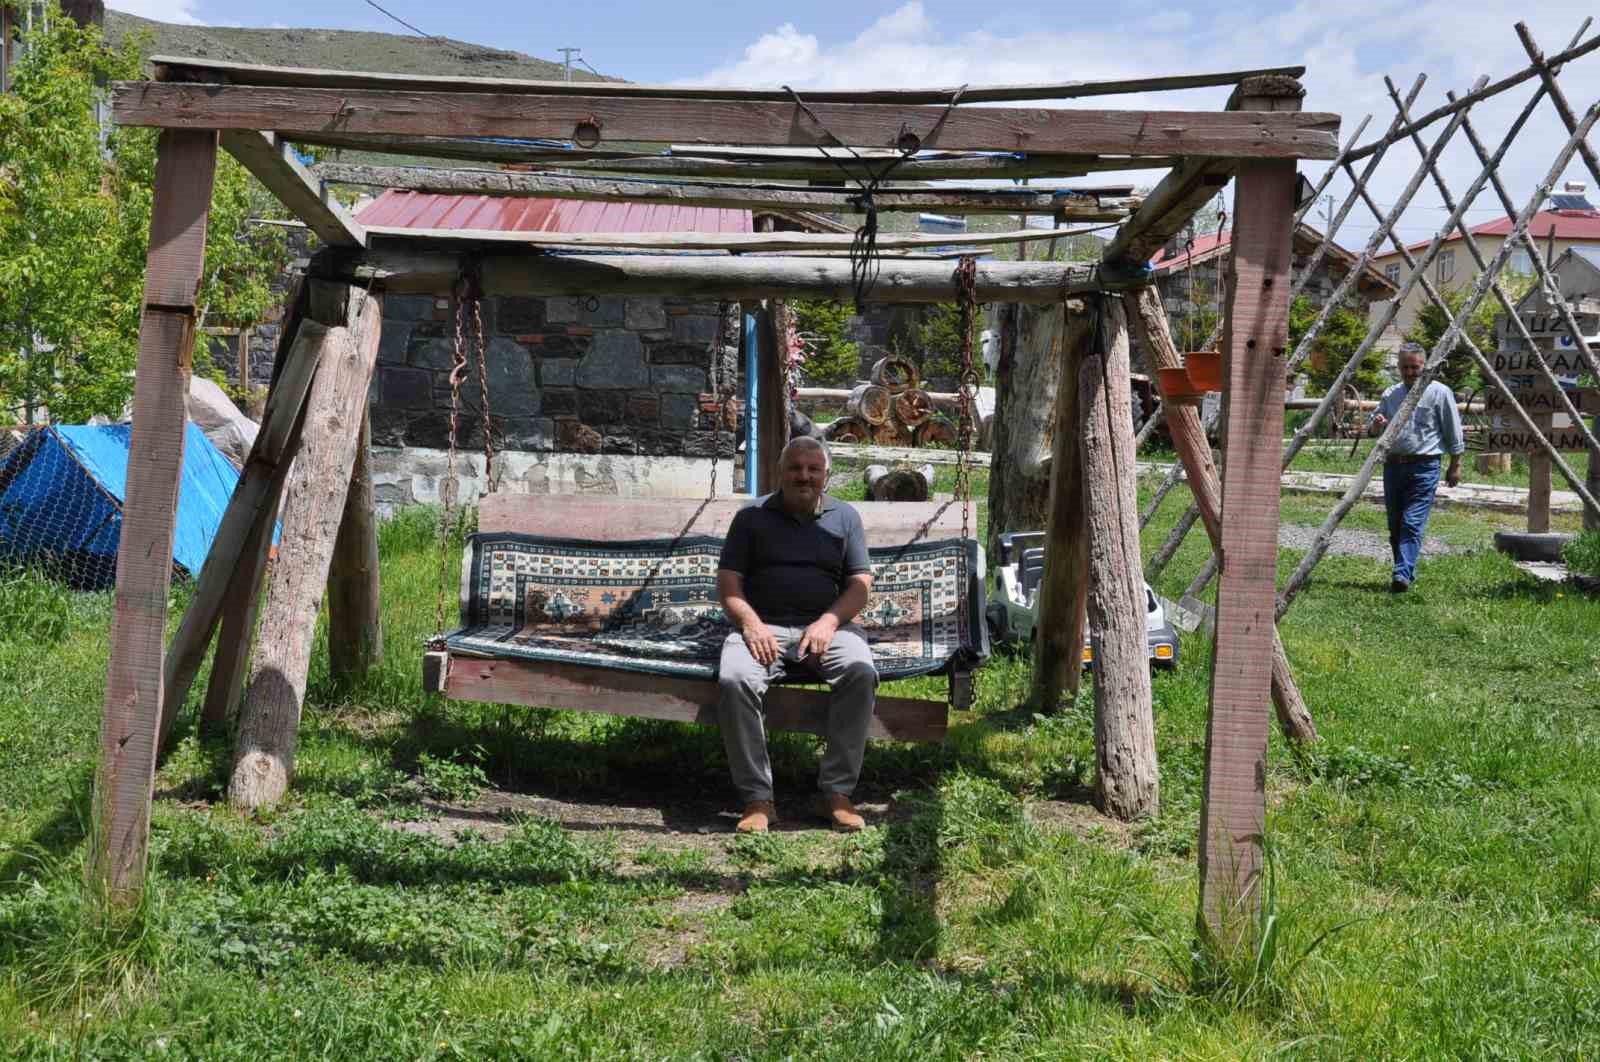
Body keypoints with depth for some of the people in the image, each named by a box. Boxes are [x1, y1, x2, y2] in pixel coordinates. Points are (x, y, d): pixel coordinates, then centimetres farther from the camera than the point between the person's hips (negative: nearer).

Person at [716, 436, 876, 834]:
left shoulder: (845, 517, 16)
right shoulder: (751, 517, 13)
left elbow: (861, 584, 8)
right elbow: (728, 581, 7)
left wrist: (828, 622, -11)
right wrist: (751, 624, -13)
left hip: (827, 625, 1)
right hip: (762, 625, 0)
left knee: (861, 673, -32)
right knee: (734, 680, -33)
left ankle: (838, 793, -23)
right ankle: (757, 799, -26)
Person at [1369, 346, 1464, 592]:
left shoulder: (1439, 392, 0)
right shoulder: (1390, 394, 13)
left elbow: (1454, 432, 2)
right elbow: (1373, 430, 18)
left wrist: (1455, 466, 0)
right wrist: (1377, 424, -6)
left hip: (1423, 466, -6)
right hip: (1393, 465, 6)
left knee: (1412, 523, -15)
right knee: (1395, 526, 9)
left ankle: (1403, 574, -22)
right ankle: (1406, 571, 22)